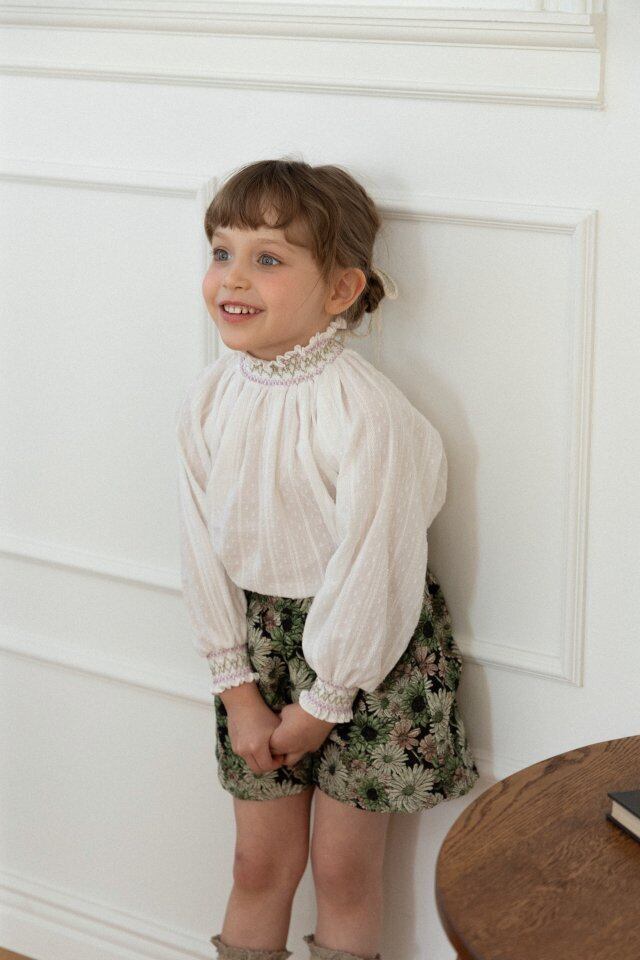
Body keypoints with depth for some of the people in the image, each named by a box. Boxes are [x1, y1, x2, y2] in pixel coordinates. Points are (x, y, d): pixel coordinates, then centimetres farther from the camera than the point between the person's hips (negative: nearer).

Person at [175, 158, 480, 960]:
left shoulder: (366, 413, -24)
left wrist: (323, 704, -11)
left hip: (367, 651, -4)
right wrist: (237, 691, -2)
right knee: (259, 860, 14)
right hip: (261, 638, 5)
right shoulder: (211, 398, -6)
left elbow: (372, 570, -19)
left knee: (343, 866, 10)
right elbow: (204, 552, 0)